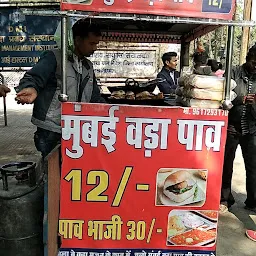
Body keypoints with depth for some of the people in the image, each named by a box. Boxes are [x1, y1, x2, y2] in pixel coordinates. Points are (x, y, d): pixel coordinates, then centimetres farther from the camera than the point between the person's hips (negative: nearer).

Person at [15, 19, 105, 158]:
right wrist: (31, 88, -41)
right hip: (50, 132, -6)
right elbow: (32, 78, -19)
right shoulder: (54, 58, -6)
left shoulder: (88, 67, 17)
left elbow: (95, 97, 22)